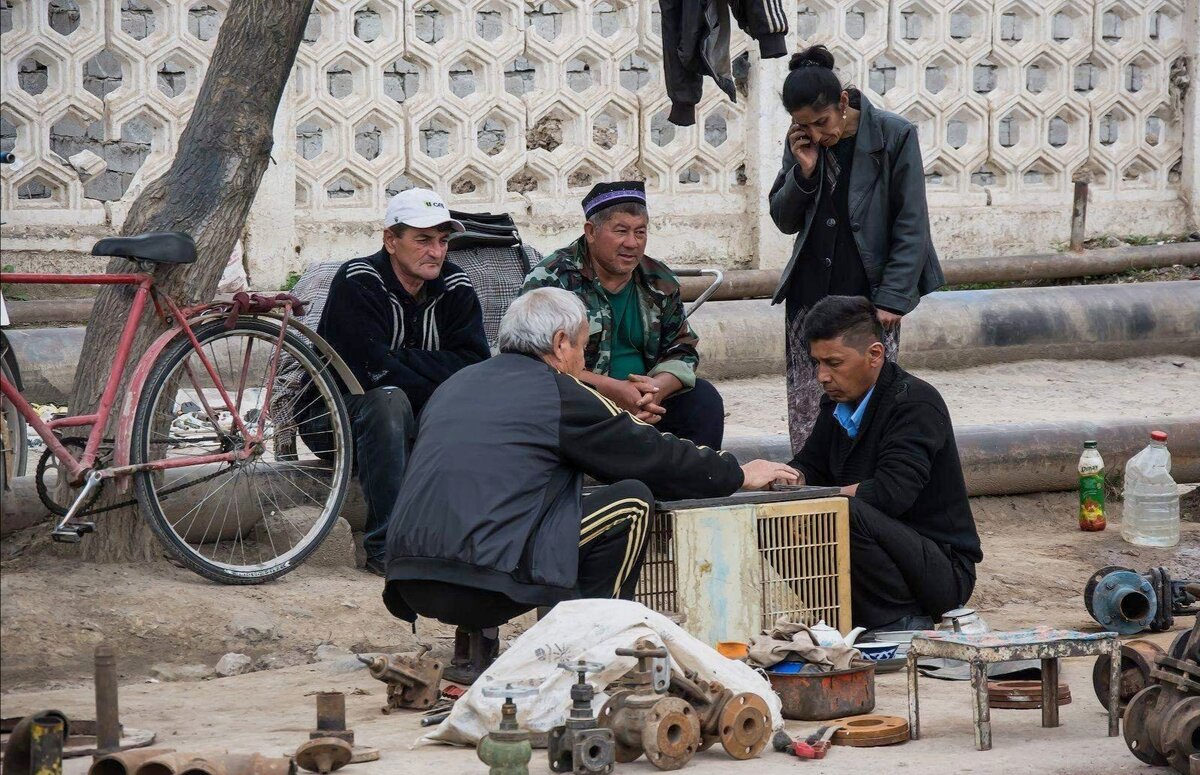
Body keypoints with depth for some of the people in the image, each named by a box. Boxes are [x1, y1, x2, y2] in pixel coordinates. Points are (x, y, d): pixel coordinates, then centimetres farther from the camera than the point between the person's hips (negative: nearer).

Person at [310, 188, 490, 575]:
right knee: (388, 401, -37)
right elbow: (372, 371, -27)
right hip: (339, 413, -5)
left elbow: (474, 366, -11)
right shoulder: (357, 283, -17)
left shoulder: (455, 287, 0)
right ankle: (385, 545, -33)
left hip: (419, 425, 5)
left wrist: (403, 362, -22)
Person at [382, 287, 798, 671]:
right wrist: (737, 475, 27)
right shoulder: (558, 392, 2)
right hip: (486, 585, -8)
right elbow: (654, 455, 11)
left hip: (409, 584, 8)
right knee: (632, 501, 5)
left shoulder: (454, 386, 23)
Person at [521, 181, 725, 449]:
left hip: (643, 398, 5)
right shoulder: (551, 279, -9)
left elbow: (682, 350, 12)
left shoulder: (659, 282, 10)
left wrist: (657, 387, -14)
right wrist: (612, 389, -25)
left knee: (704, 398, -12)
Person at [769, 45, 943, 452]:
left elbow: (911, 227, -5)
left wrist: (892, 299, -11)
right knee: (806, 418, -1)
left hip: (869, 296, -4)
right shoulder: (801, 143, 7)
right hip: (810, 296, 4)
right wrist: (803, 171, -4)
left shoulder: (894, 135, -6)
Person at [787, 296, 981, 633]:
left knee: (845, 514, -33)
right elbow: (809, 468, 14)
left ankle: (899, 624, -17)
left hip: (943, 572, -9)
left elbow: (890, 493, -29)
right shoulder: (838, 403, 9)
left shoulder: (915, 403, -18)